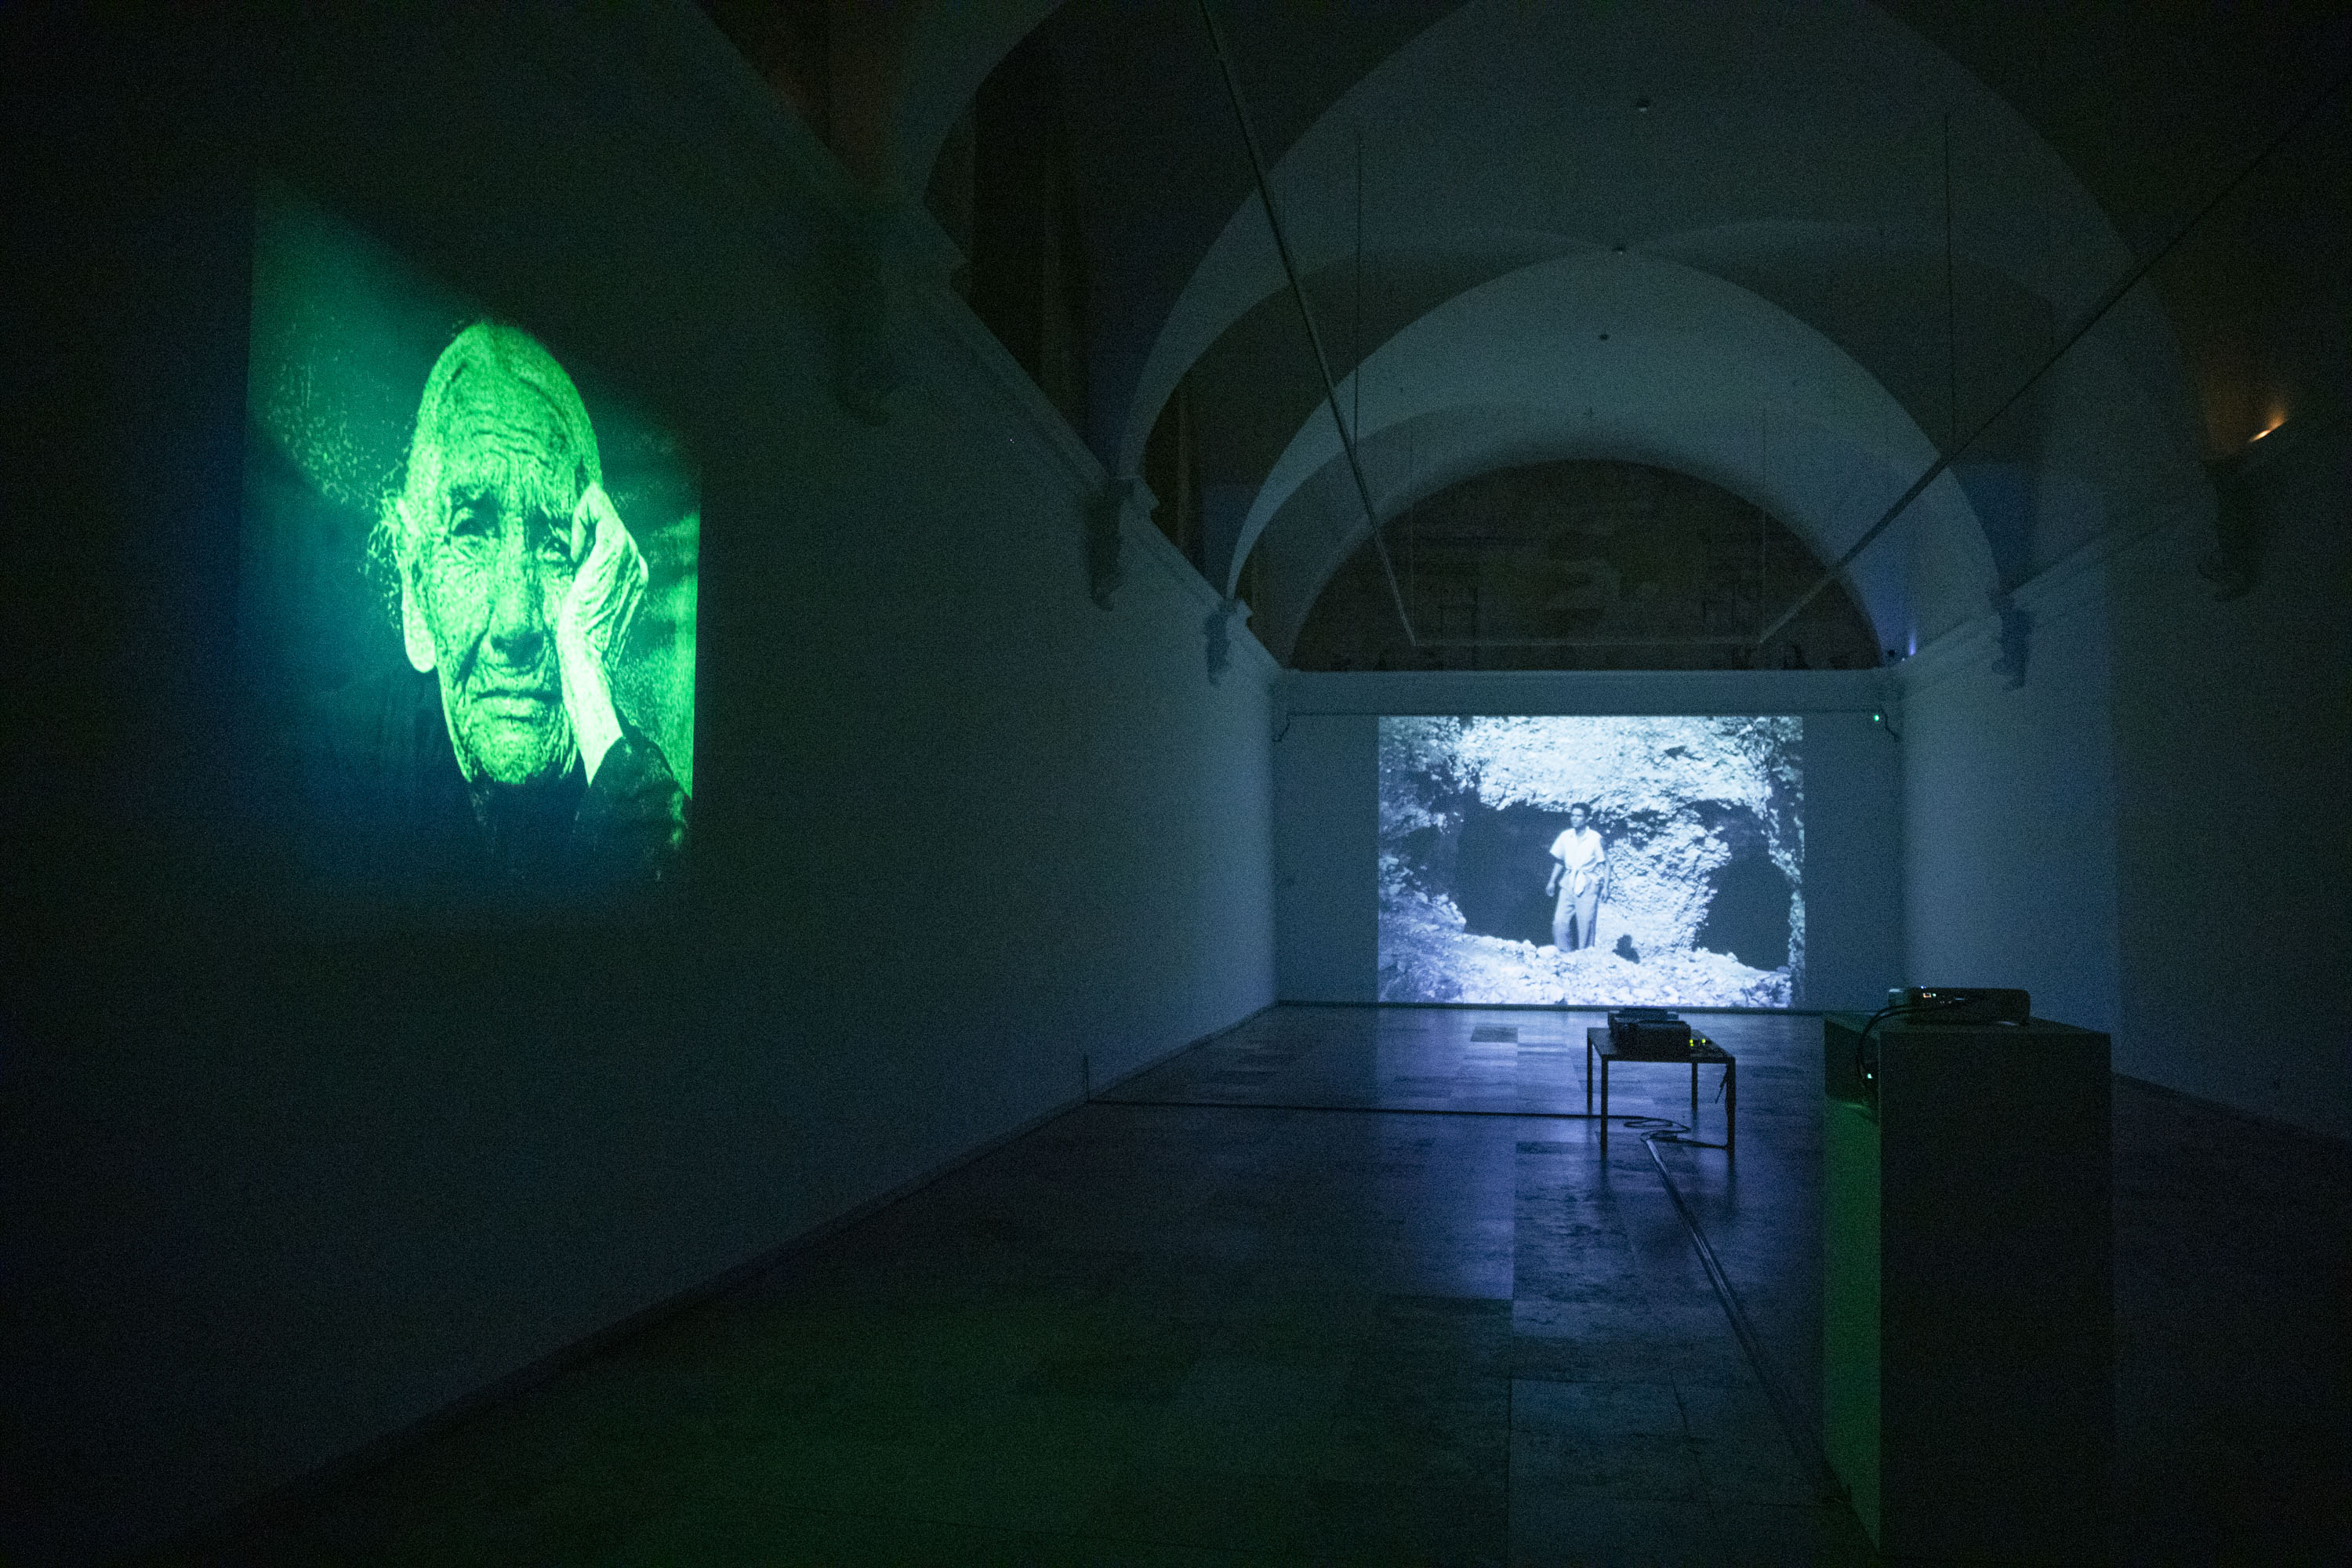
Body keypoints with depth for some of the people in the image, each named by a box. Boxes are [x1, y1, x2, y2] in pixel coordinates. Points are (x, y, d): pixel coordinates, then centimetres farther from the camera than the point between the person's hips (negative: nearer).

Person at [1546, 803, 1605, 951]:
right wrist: (1552, 881, 11)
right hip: (1568, 883, 4)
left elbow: (1604, 864, -4)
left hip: (1587, 886, -4)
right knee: (1560, 921, -5)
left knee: (1585, 924, -3)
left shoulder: (1596, 839, -7)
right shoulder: (1565, 837, 5)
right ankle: (1565, 955, 7)